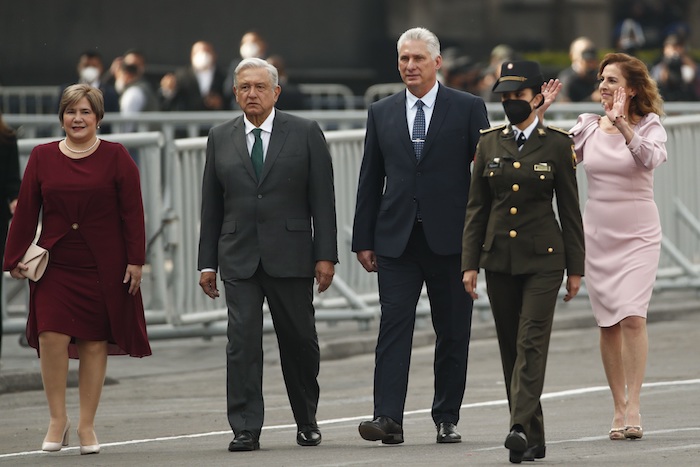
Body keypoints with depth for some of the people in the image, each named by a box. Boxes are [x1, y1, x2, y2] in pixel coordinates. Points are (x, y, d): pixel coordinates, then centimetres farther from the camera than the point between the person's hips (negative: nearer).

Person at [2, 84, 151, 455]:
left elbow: (132, 212, 1)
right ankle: (57, 418, 2)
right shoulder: (42, 158, 6)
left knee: (94, 343, 3)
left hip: (103, 267, -1)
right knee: (52, 336, -12)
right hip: (55, 265, 1)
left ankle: (87, 425, 13)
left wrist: (135, 260, -4)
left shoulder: (115, 157, 2)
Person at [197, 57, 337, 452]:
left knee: (299, 340, 6)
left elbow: (322, 199, 0)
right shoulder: (221, 139, 10)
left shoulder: (306, 134, 3)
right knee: (243, 341, -7)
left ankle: (307, 420, 24)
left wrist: (326, 255, -6)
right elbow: (211, 206, 11)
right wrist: (208, 262, 7)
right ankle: (246, 429, -7)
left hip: (290, 256, -1)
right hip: (239, 259, 1)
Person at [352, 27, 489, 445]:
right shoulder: (382, 113, 11)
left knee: (453, 332, 4)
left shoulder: (468, 109, 2)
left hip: (451, 238, -1)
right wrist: (363, 239, 7)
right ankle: (389, 418, -15)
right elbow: (371, 180, 12)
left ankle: (447, 418, 13)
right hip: (396, 239, 1)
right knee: (394, 325, -9)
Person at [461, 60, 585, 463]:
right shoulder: (490, 144, 7)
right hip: (499, 258, 4)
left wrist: (575, 267, 0)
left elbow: (570, 209, 1)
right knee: (510, 348, 5)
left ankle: (521, 426, -25)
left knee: (532, 343, -14)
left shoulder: (557, 144, -1)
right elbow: (476, 208, 9)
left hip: (543, 258, -4)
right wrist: (470, 263, 2)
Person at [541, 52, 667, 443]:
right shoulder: (588, 127, 5)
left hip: (638, 235, -4)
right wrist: (538, 116, -7)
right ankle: (619, 409, 13)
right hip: (598, 235, 4)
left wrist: (622, 124, -36)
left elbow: (650, 159, -25)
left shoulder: (650, 126, -5)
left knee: (632, 317, -16)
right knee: (609, 324, 6)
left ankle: (634, 406, -14)